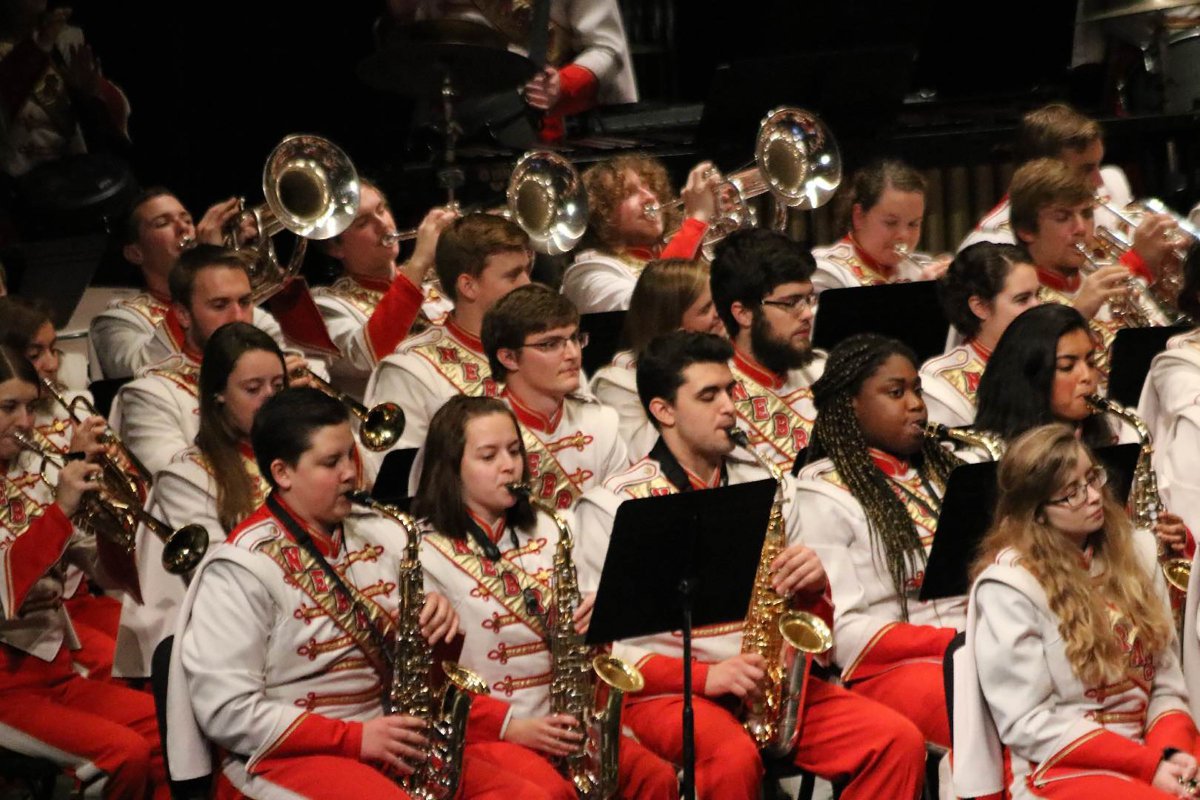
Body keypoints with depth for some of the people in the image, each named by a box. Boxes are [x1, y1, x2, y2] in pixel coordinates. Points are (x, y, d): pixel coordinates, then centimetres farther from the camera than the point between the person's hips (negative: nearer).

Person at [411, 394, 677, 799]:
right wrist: (509, 725, -17)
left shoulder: (544, 533, 15)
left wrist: (594, 620, -5)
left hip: (556, 725, 6)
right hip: (479, 732, -5)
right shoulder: (426, 553, -4)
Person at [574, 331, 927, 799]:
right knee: (734, 759, -36)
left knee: (899, 743, -17)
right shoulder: (612, 506, 0)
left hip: (774, 684, 5)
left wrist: (811, 589, -5)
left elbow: (817, 623, 19)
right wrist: (706, 677, -17)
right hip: (666, 690, -4)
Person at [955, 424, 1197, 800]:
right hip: (1057, 766, -6)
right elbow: (1029, 725, -10)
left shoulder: (1134, 552, 10)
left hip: (1149, 746, 6)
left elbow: (1166, 683, 12)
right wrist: (1149, 765, -14)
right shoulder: (1008, 584, -8)